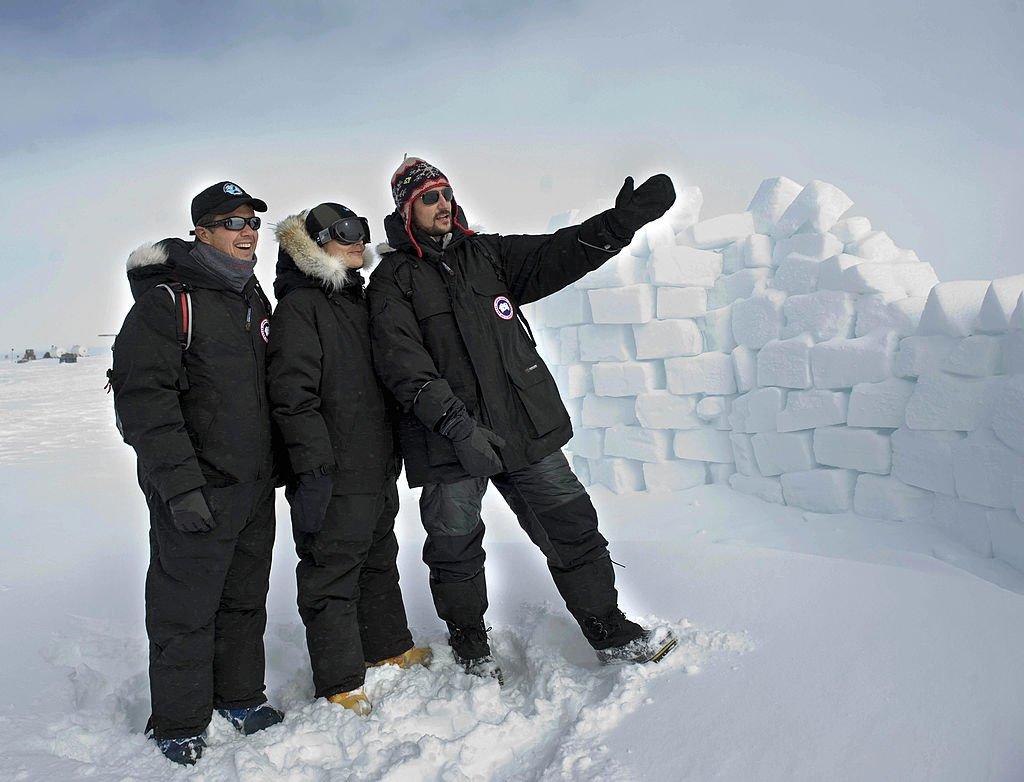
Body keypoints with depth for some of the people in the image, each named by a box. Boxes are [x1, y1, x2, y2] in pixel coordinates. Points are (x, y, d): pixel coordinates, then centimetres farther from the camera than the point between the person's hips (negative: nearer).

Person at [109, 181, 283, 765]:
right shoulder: (167, 300, -12)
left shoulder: (253, 298, 13)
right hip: (196, 493, -7)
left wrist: (275, 468, 20)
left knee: (245, 597, 17)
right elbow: (143, 398, -19)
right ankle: (179, 725, 22)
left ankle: (240, 696, 35)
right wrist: (179, 485, -22)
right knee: (185, 607, 4)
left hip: (254, 486, 7)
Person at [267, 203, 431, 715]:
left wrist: (393, 452, 23)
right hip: (333, 478, -9)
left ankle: (390, 648, 39)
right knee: (332, 575, 1)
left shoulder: (359, 301, 17)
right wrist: (312, 467, -24)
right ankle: (340, 685, 14)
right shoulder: (299, 306, -11)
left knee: (379, 561, 21)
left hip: (378, 469, 9)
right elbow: (294, 394, -19)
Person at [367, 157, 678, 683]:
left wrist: (622, 221, -13)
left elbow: (556, 254, 2)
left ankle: (611, 635, 24)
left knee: (572, 527, 7)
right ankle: (471, 648, 33)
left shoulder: (488, 253, 14)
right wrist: (455, 423, -25)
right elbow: (401, 362, -13)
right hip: (448, 442, -3)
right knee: (455, 547, 9)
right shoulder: (392, 279, 0)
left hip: (526, 428, 4)